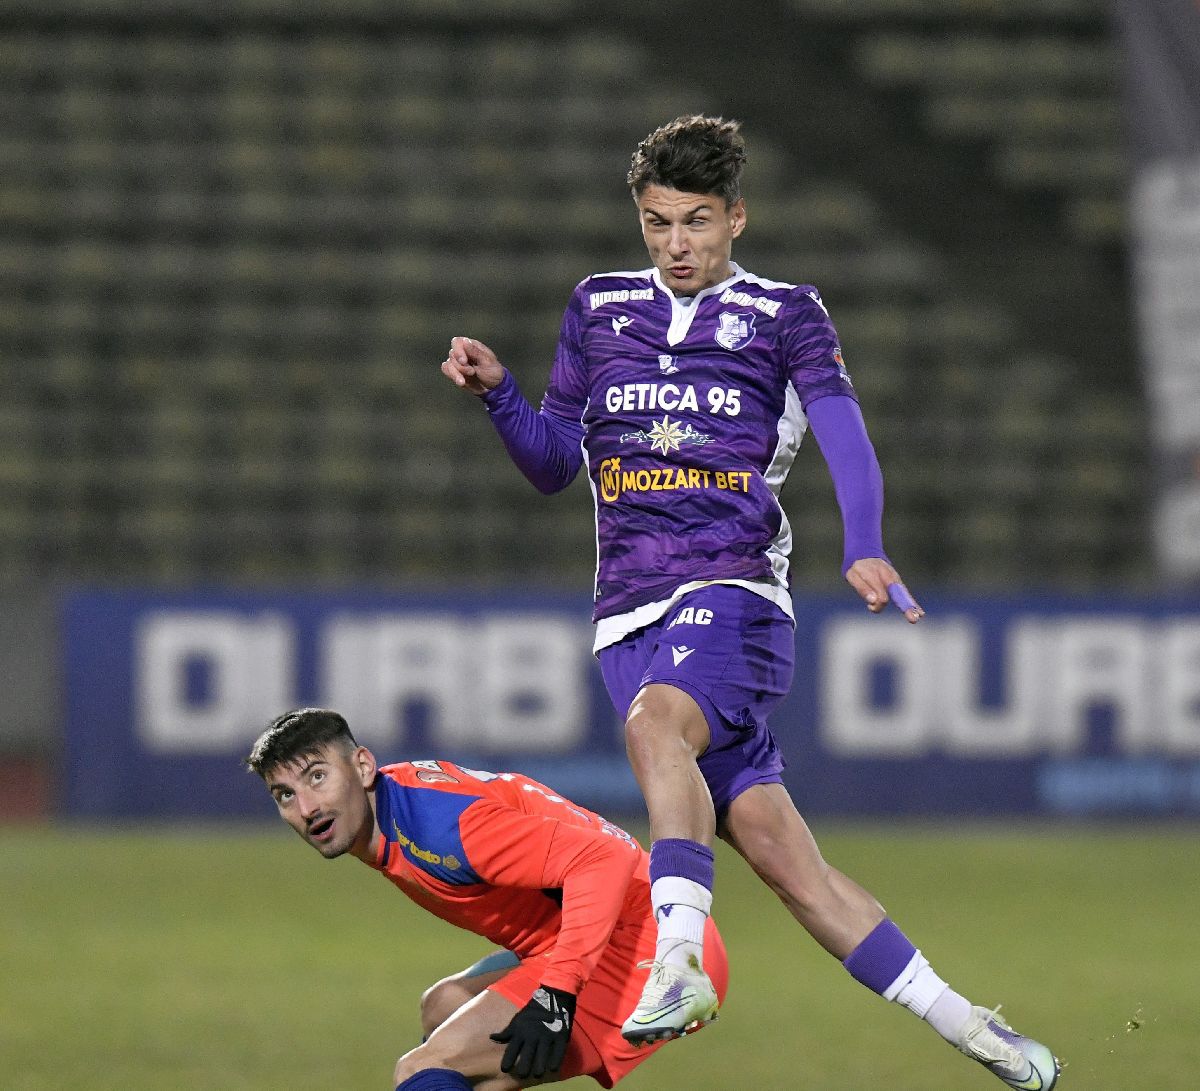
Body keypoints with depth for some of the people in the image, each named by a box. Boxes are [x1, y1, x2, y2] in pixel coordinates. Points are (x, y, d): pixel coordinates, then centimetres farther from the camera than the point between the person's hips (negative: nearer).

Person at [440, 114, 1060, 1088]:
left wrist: (865, 552, -24)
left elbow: (846, 439, -6)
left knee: (655, 720, -36)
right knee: (776, 849, -8)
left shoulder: (785, 315, 7)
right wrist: (497, 393, 1)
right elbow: (555, 463, 20)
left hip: (734, 596, -3)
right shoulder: (599, 308, 18)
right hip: (630, 618, 3)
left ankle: (679, 961, -45)